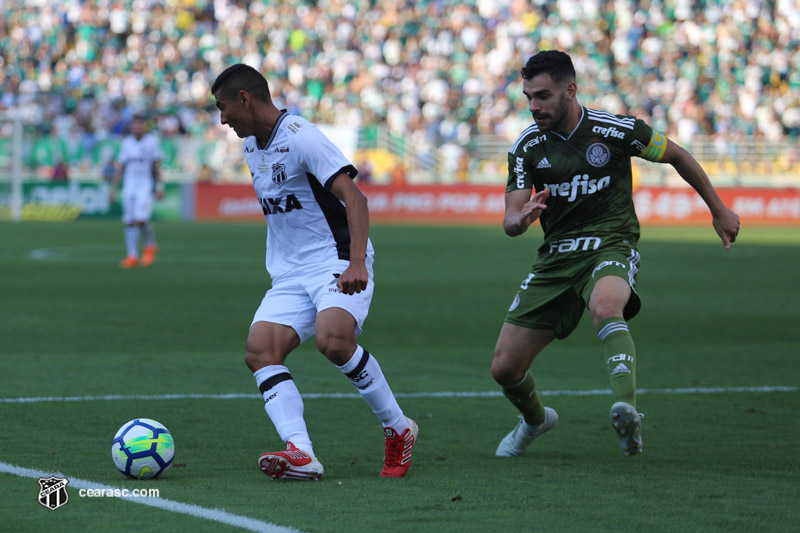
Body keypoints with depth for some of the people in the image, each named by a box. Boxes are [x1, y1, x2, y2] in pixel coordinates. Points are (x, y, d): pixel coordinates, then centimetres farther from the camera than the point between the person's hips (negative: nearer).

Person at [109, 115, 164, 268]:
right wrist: (113, 188, 10)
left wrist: (159, 186, -3)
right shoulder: (126, 143, 10)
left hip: (146, 185, -4)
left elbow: (157, 165, 2)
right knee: (129, 221, -3)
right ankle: (132, 255, -1)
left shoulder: (152, 141, 0)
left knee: (141, 218, -18)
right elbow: (120, 167, 13)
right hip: (129, 185, 4)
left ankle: (150, 245, 8)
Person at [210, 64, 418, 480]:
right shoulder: (252, 145, 14)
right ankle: (301, 454, -31)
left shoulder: (301, 138, -14)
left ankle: (398, 429, -10)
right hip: (289, 274, 8)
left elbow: (353, 197, -23)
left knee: (332, 340, -32)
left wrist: (357, 262, -35)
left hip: (337, 262, -8)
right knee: (260, 350, -17)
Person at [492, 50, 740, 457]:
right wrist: (521, 218, -30)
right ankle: (535, 419, 36)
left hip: (611, 245, -4)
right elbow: (510, 221, -4)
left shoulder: (617, 130, -9)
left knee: (605, 306, -41)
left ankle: (627, 412, -56)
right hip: (556, 256, 4)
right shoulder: (527, 146, -1)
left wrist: (718, 210, 14)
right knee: (505, 367, 2)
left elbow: (676, 156, 8)